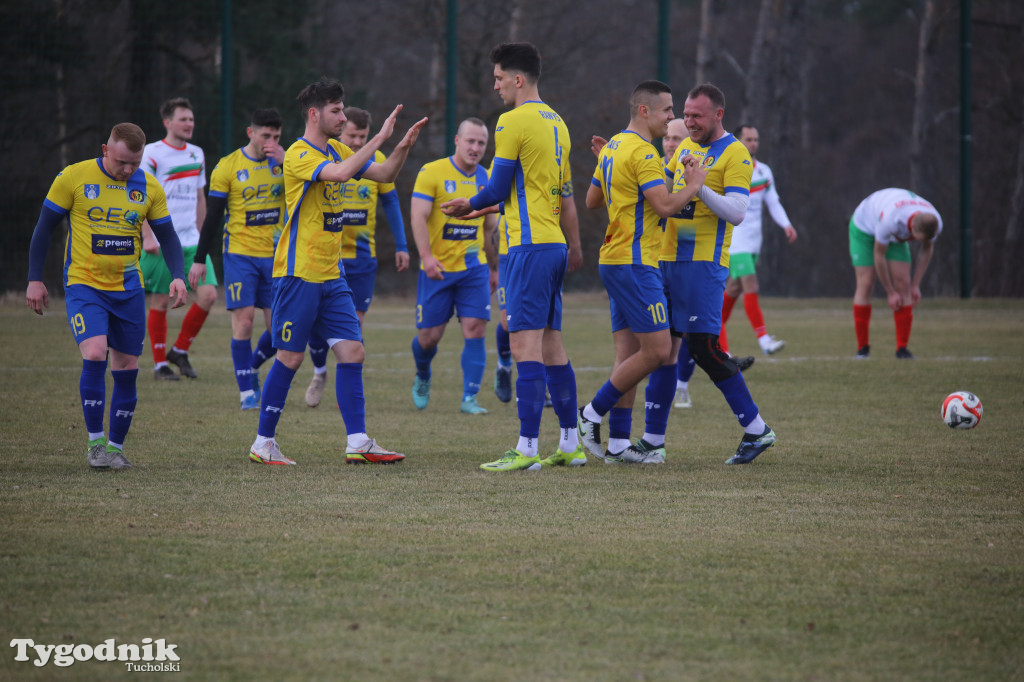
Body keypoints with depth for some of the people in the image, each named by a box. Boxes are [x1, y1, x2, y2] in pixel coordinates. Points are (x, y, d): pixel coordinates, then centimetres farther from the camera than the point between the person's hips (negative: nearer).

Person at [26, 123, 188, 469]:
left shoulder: (149, 187, 2)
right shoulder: (73, 178, -7)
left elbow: (167, 235, 9)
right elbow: (44, 228, 1)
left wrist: (177, 276, -8)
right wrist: (35, 280, -3)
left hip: (128, 290, 4)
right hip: (83, 285, -4)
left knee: (127, 369, 3)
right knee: (94, 355, -21)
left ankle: (116, 447, 18)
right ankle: (95, 443, -9)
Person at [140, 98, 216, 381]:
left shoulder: (197, 154, 13)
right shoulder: (152, 153, -6)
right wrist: (147, 237, -15)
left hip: (191, 241, 5)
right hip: (161, 243, -5)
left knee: (208, 295, -6)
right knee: (160, 301, -1)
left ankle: (180, 351, 10)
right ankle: (160, 363, 11)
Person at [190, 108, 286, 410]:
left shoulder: (284, 161, 5)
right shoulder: (228, 167, -4)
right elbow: (213, 215, -2)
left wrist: (285, 163, -16)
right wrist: (199, 259, -4)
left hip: (276, 255, 3)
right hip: (240, 254, -3)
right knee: (244, 318, -9)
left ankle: (253, 371, 22)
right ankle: (247, 392, -5)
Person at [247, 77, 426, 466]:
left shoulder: (336, 151, 13)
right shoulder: (299, 155, -13)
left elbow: (384, 175, 13)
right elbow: (340, 173, -30)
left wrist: (403, 147, -5)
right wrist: (379, 138, -28)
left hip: (331, 276, 8)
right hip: (298, 273, -8)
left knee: (352, 352, 0)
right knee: (290, 358, -2)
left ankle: (357, 442, 1)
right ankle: (263, 443, 9)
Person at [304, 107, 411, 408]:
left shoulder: (376, 161, 1)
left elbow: (390, 202, 11)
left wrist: (401, 246, 8)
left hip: (362, 256, 1)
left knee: (354, 324, -2)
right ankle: (319, 372, 23)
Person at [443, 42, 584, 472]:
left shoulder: (513, 122, -10)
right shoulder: (556, 122, 16)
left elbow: (498, 189, -8)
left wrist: (469, 205, 11)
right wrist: (576, 247, 27)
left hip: (530, 246, -9)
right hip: (555, 244, 9)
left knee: (525, 346, -11)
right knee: (551, 345, 13)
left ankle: (527, 449, -15)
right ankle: (569, 444, 15)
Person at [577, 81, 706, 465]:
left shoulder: (613, 147, 16)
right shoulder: (642, 152, -15)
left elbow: (592, 201, 23)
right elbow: (665, 206, -21)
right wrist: (694, 185, -6)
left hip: (616, 260, 10)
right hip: (634, 263, -10)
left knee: (629, 353, 8)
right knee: (657, 351, -8)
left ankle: (617, 444, 5)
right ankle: (593, 414, -1)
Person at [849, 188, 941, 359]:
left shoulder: (935, 223, -29)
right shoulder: (890, 220, -45)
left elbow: (927, 249, -6)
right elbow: (879, 255, -30)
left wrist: (916, 285, -6)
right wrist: (891, 293, -22)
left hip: (895, 236, 5)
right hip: (864, 227, -5)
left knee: (904, 284, -9)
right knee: (865, 285, -12)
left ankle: (902, 347, -7)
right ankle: (862, 348, -2)